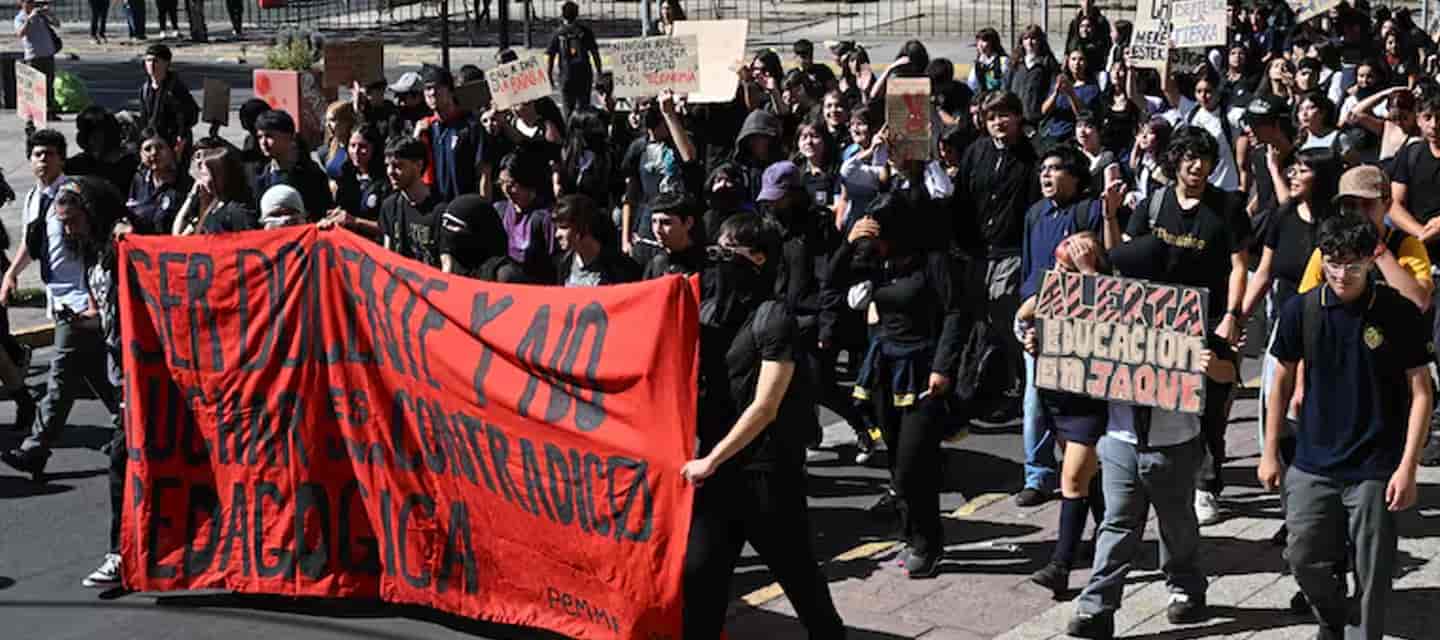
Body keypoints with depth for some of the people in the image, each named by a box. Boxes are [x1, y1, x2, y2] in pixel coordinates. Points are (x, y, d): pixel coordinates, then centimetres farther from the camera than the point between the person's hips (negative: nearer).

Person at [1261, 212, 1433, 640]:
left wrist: (1407, 467, -10)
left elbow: (1421, 392, -5)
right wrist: (1270, 452, 10)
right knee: (1304, 558, 7)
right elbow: (1283, 380, 9)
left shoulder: (1398, 314, -9)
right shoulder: (1301, 311, -3)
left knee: (1371, 574, 3)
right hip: (1313, 463, 2)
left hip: (1375, 469, -2)